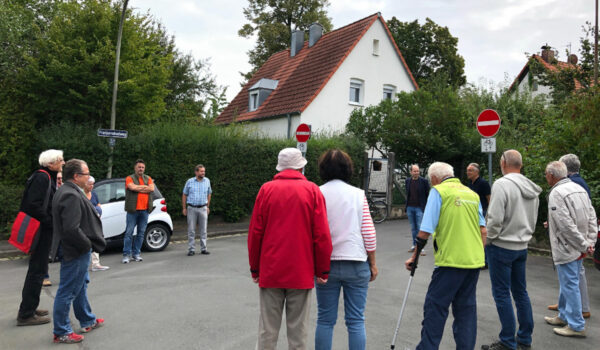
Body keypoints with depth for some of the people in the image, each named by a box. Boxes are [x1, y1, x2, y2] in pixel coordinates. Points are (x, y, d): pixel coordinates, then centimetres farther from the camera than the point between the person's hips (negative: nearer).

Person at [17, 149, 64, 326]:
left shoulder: (48, 177, 15)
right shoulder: (42, 177, -16)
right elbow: (34, 205, -24)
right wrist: (51, 223, -19)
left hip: (43, 230, 11)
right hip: (42, 230, -11)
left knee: (37, 269, 19)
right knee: (38, 270, -3)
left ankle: (28, 308, 31)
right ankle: (26, 314, 6)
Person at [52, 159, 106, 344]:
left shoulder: (68, 191, 9)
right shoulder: (71, 196, -24)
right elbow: (71, 229, -30)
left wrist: (86, 245, 12)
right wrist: (87, 244, -17)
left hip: (77, 251, 11)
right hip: (74, 252, -11)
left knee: (80, 286, 22)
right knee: (68, 291, 2)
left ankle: (87, 321, 38)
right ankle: (61, 332, 16)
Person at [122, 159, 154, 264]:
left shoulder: (148, 178, 16)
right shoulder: (130, 178, 6)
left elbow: (152, 188, -2)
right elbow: (132, 187, -15)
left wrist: (138, 188, -6)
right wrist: (145, 187, -3)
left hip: (144, 210, 4)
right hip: (133, 210, -4)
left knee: (141, 233, 6)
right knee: (129, 232, -5)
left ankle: (136, 253, 13)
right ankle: (126, 254, 0)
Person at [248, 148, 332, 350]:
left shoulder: (266, 189, 1)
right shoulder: (312, 191, -1)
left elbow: (255, 232, 0)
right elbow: (322, 235, -5)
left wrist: (255, 268, 9)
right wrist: (322, 271, 3)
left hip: (270, 272, 1)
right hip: (302, 273, -1)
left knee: (268, 329, 9)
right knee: (297, 329, 8)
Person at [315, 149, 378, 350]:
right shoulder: (358, 194, -2)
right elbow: (369, 233, -2)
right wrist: (373, 263, 9)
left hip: (326, 264, 0)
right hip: (356, 263, 0)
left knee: (325, 320, 10)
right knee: (356, 321, 8)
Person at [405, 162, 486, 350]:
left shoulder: (438, 191, -5)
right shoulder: (472, 194, 14)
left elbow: (425, 230, -10)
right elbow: (483, 231, 13)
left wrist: (414, 257, -2)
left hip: (451, 261, -7)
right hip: (474, 261, 7)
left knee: (435, 307, 1)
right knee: (466, 308, 14)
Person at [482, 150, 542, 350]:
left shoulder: (501, 184, -18)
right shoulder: (532, 189, 8)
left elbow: (495, 219, -22)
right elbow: (533, 220, 16)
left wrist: (487, 240, -7)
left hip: (501, 247, -8)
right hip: (522, 247, 8)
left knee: (502, 294, 1)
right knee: (520, 292, 16)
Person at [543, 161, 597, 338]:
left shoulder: (556, 193, -18)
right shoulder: (579, 188, 9)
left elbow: (566, 225, -24)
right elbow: (592, 217, 8)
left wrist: (584, 245, -15)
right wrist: (590, 242, 6)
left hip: (567, 248, -9)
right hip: (579, 249, 9)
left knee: (570, 285, 0)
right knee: (568, 283, 20)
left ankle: (576, 325, 9)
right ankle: (564, 316, 33)